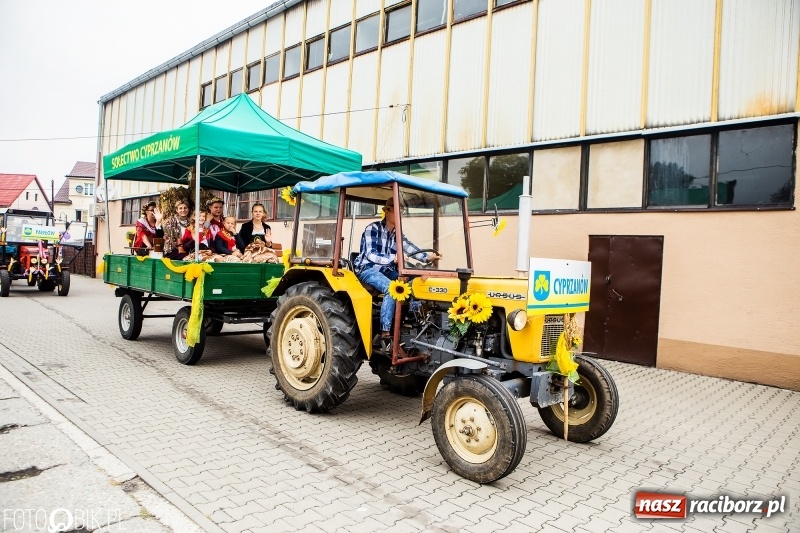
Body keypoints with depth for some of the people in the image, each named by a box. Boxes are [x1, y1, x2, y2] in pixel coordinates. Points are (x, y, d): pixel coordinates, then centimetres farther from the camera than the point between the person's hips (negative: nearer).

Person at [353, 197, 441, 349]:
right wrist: (393, 259, -39)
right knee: (391, 288, -34)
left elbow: (411, 249, -3)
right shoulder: (372, 229, -12)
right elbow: (370, 254, -24)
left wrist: (428, 256, -23)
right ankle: (385, 334, -34)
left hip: (386, 271, 7)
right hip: (367, 269, -7)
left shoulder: (397, 234, 10)